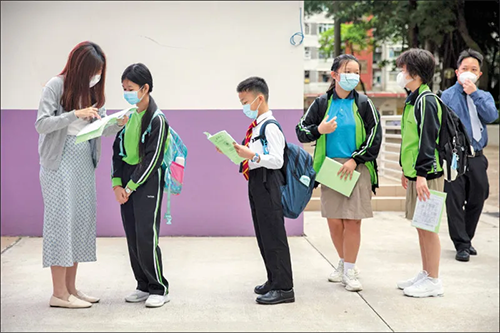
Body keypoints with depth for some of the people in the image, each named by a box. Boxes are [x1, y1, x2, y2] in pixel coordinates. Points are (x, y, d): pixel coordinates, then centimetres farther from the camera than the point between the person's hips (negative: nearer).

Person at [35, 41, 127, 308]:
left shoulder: (94, 90, 12)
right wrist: (76, 114, -23)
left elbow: (103, 129, 7)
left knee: (82, 221, 6)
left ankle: (71, 287, 14)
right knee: (61, 219, -6)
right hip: (60, 160, -7)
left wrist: (119, 124, -14)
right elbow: (41, 124, -14)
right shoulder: (56, 86, -8)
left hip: (85, 161, 7)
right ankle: (59, 293, -2)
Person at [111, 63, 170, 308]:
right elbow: (118, 150, 11)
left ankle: (159, 288, 3)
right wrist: (117, 183, 0)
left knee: (146, 237, -9)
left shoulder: (157, 120, -11)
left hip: (148, 181, -7)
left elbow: (152, 159, -14)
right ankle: (143, 286, 19)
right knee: (132, 237, 8)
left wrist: (130, 187, -14)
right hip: (126, 181, 7)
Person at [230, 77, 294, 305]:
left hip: (267, 183, -10)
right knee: (263, 235, 15)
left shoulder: (270, 127, -14)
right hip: (255, 182, 10)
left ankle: (283, 288, -2)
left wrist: (252, 155, -29)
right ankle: (274, 281, 25)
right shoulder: (255, 126, 16)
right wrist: (237, 152, 10)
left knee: (273, 235, -7)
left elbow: (277, 160, -21)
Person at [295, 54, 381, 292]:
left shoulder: (364, 104, 2)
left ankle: (349, 271, 5)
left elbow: (375, 135, 2)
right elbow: (301, 131, 8)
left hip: (356, 168, -2)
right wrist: (319, 130, -12)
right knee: (333, 220, 5)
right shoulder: (322, 103, 6)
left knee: (352, 221, -5)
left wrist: (355, 159, -7)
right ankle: (344, 264, 25)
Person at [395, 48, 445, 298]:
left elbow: (427, 139, -21)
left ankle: (433, 281, 5)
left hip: (427, 174, -10)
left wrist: (422, 174, -24)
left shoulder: (426, 101, -15)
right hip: (415, 172, 10)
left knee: (428, 226, -3)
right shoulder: (413, 100, 15)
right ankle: (426, 274, 24)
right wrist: (407, 170, 25)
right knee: (420, 226, 15)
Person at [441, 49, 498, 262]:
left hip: (476, 157, 4)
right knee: (455, 202, -5)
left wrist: (474, 93, -12)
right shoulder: (447, 96, 1)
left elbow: (491, 117, -9)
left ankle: (466, 240, 27)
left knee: (477, 200, 11)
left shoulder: (484, 97, 12)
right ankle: (461, 245, 3)